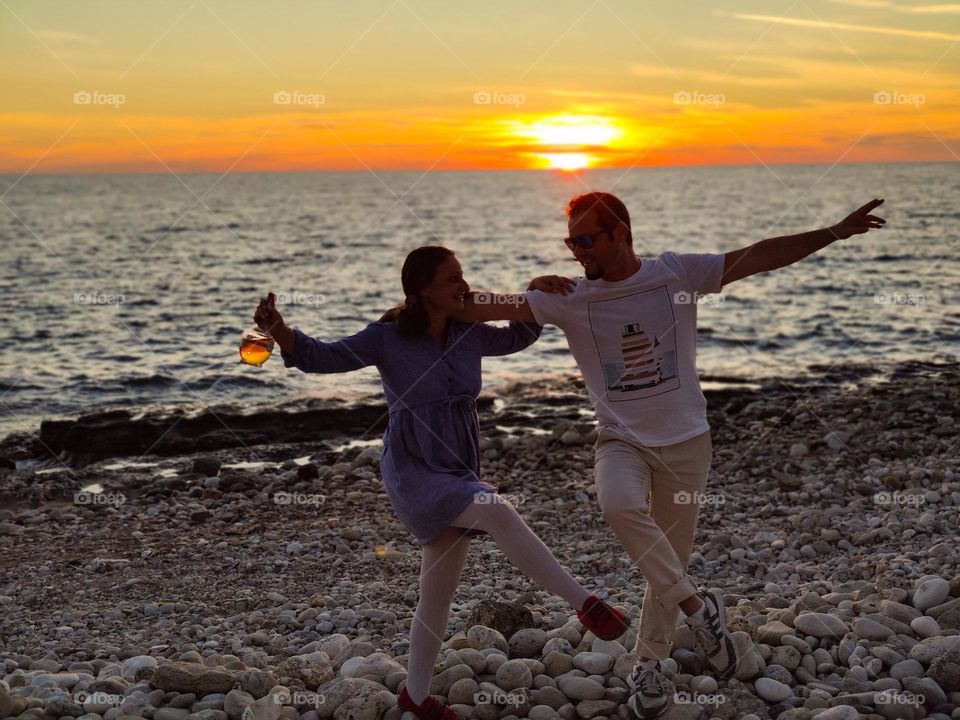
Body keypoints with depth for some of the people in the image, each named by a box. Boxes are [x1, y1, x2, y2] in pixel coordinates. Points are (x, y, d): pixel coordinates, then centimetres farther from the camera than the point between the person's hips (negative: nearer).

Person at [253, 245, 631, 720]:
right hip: (412, 473, -6)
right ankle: (586, 604, -26)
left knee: (439, 592, 12)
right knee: (497, 511, -30)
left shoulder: (468, 336, 5)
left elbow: (519, 337, 22)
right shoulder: (388, 338, -9)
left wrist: (535, 296, 5)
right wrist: (280, 330, -32)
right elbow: (321, 357, -14)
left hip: (457, 476, 6)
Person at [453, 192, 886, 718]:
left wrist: (835, 232, -6)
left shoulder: (678, 273, -6)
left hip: (686, 442, 1)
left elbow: (760, 256, -4)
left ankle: (647, 666, 29)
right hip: (622, 441, 0)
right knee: (619, 504, -34)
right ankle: (697, 606, -17)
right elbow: (484, 308, -12)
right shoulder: (569, 299, -6)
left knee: (670, 560, 8)